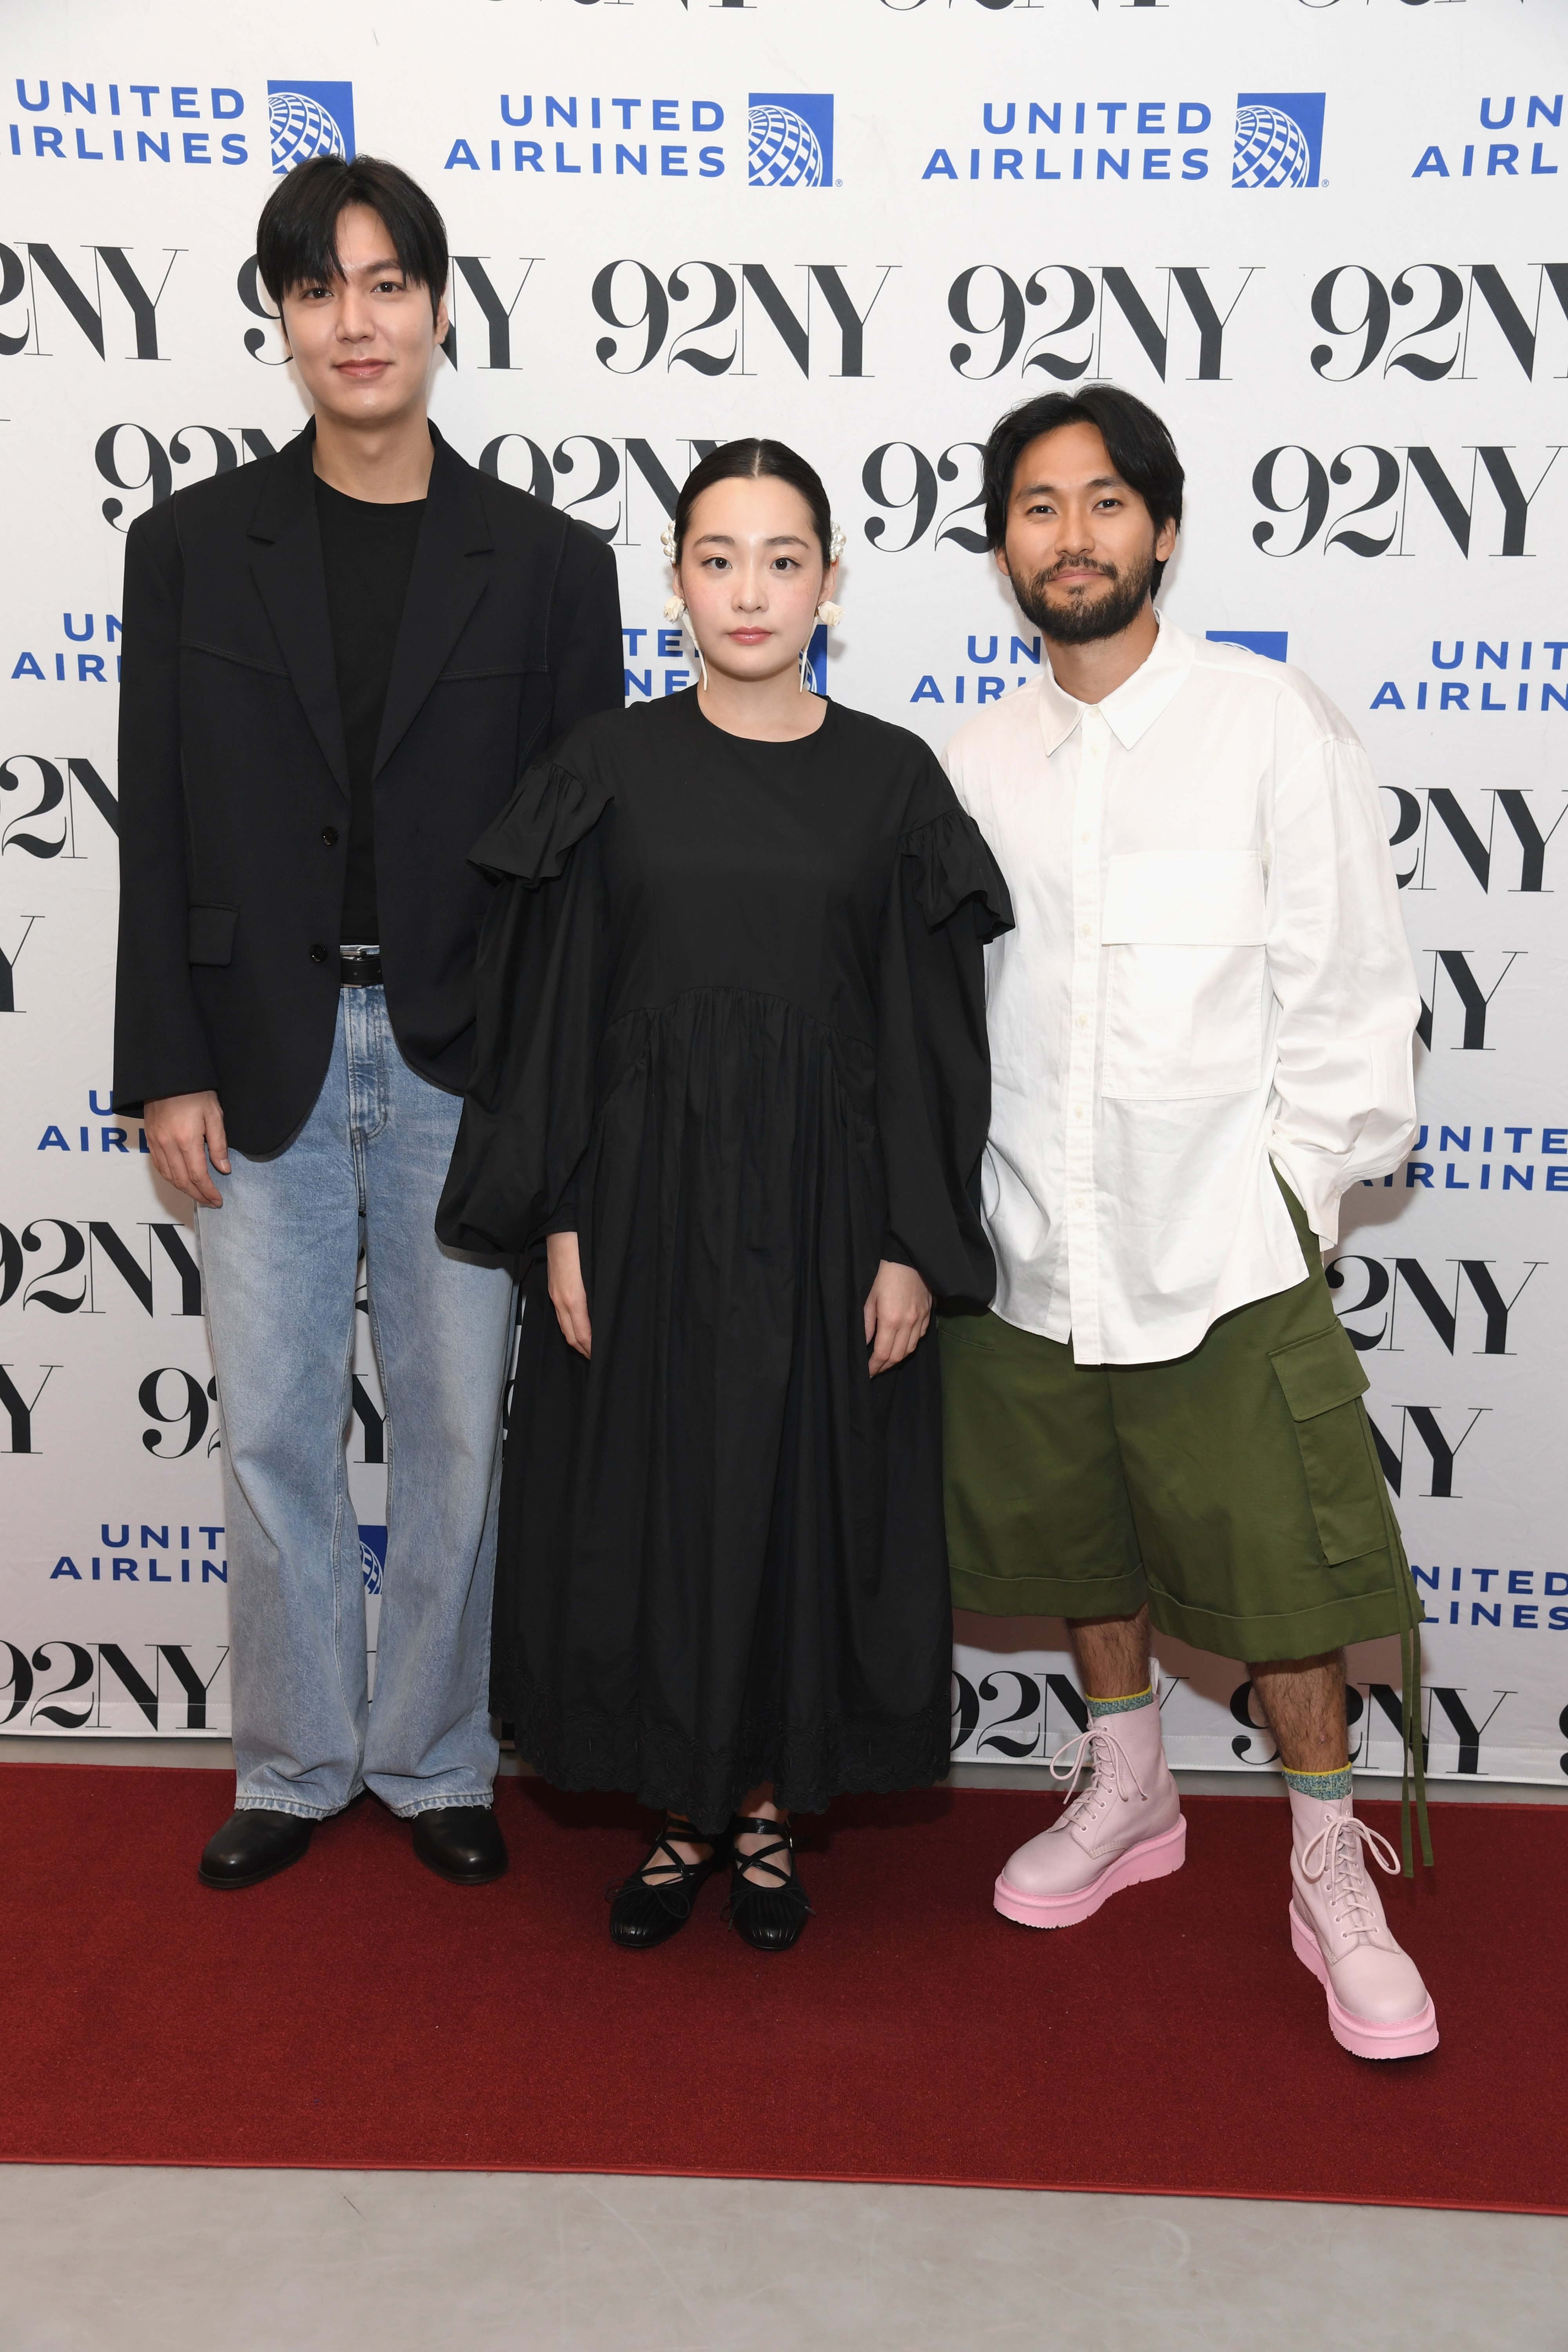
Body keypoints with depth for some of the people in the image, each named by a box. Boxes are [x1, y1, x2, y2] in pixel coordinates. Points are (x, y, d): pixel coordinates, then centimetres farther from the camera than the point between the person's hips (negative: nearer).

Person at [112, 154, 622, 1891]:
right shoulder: (190, 545, 4)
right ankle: (293, 1765, 27)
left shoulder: (546, 562, 2)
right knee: (272, 1432, 9)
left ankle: (434, 1760, 27)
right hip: (263, 1057, 1)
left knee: (457, 1431, 8)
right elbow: (158, 828, 3)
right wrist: (167, 1071, -3)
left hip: (463, 1061, 0)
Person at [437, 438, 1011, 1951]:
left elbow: (926, 1032, -1)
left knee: (807, 1504, 8)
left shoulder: (892, 779, 0)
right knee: (647, 1502, 8)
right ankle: (681, 1813, 28)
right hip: (645, 1194, 1)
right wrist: (559, 1221, -5)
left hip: (823, 1201, 0)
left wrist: (915, 1247, -6)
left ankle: (769, 1808, 29)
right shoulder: (609, 767, 1)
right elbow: (553, 1007, 1)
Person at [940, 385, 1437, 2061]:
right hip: (1028, 1246, 4)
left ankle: (1330, 1873, 21)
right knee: (1085, 1542, 17)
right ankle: (1127, 1796, 39)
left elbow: (1349, 981, -3)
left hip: (1225, 1247, -4)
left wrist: (1300, 1188, -6)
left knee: (1272, 1563, 1)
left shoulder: (1270, 723, -4)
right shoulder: (977, 760, 8)